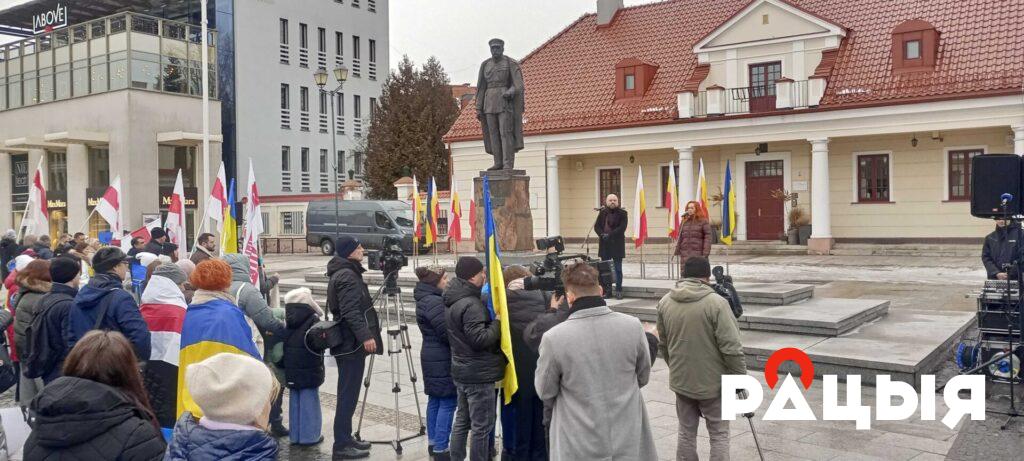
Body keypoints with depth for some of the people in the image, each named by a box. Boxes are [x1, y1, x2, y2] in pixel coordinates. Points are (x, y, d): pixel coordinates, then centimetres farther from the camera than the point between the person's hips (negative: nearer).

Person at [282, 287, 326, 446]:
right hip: (309, 369, -6)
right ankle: (310, 435, 6)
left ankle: (295, 434, 21)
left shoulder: (288, 320, 5)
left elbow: (283, 342, 9)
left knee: (294, 401, 14)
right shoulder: (313, 320, -13)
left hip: (291, 369, 6)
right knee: (309, 401, 2)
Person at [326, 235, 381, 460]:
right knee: (348, 395, -7)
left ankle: (346, 439, 23)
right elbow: (351, 312, -24)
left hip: (348, 341, 10)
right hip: (352, 343, -10)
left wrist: (364, 335, 29)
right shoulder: (347, 276, -15)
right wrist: (365, 336, -27)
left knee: (348, 394, 15)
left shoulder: (344, 273, 17)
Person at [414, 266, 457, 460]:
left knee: (435, 399, 15)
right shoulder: (434, 302, -20)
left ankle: (433, 443, 23)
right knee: (447, 402, -6)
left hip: (433, 357, 10)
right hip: (442, 359, -10)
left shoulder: (427, 299, 12)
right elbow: (448, 333, -22)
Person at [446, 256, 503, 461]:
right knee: (482, 426, -1)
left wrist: (491, 319, 8)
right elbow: (480, 339, -26)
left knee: (462, 419, 18)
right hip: (479, 374, -10)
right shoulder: (471, 305, -22)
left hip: (462, 370, 10)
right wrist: (498, 321, -15)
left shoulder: (454, 301, 9)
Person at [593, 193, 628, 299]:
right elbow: (596, 226, 7)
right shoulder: (602, 212, 11)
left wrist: (609, 235, -19)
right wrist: (602, 235, -12)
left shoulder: (622, 213, -1)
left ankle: (618, 291, 7)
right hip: (605, 244, 4)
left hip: (617, 244, -3)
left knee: (618, 269, 2)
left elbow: (622, 228, -12)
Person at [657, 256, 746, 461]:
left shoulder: (665, 302, -1)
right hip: (712, 381, -4)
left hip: (681, 380, 4)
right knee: (719, 435, 9)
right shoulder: (716, 302, -17)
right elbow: (731, 348, -18)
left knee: (686, 433, 15)